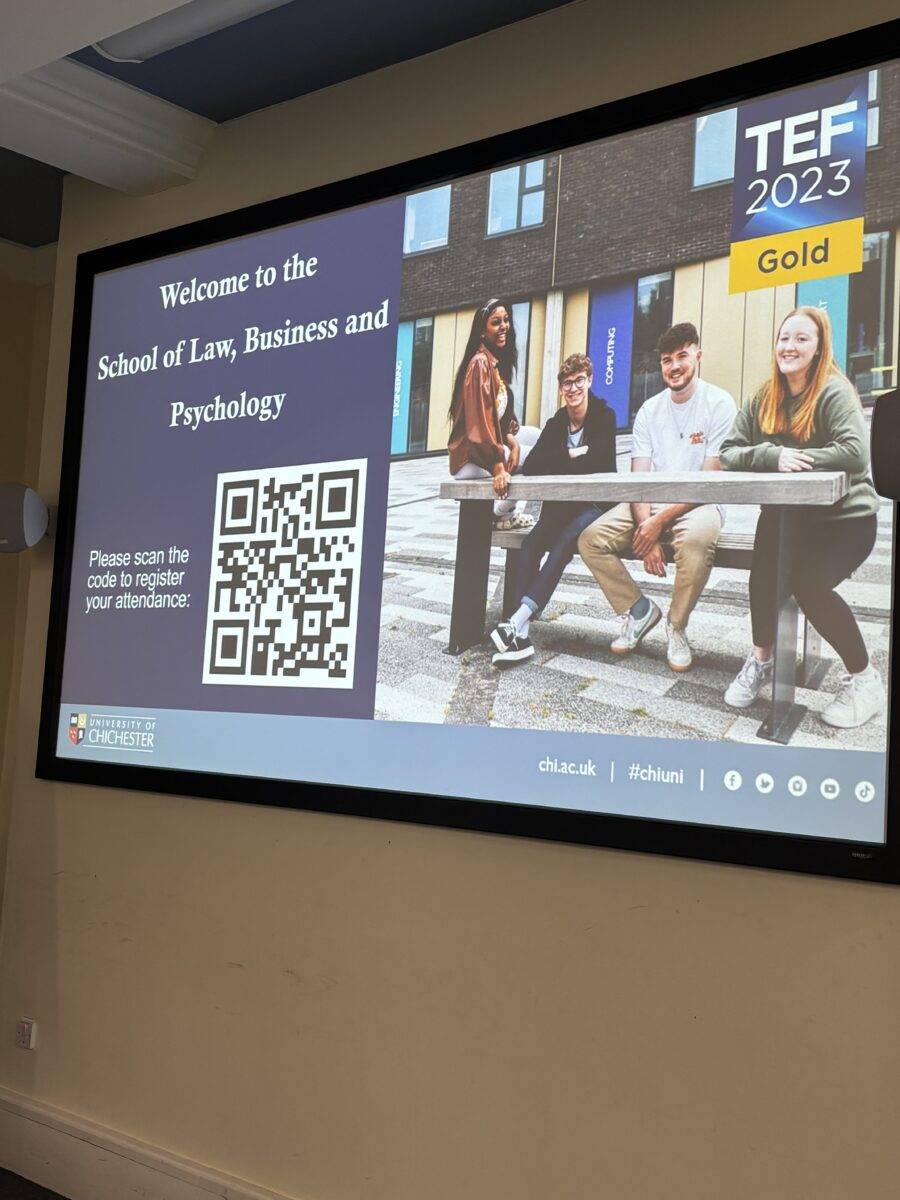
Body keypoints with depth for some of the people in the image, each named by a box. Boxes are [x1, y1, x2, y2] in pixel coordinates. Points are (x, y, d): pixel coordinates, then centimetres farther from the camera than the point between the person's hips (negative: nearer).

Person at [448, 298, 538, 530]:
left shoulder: (497, 362, 10)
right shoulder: (480, 363, -19)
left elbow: (501, 415, 12)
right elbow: (481, 419, -26)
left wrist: (512, 442, -8)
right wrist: (499, 468, -31)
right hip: (471, 459, -9)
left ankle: (509, 507, 8)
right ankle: (502, 512, 3)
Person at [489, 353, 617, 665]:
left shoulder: (604, 417, -1)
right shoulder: (555, 424, 11)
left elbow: (598, 461, -18)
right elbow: (531, 468, -1)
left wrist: (557, 461, -8)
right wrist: (572, 455, -11)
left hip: (595, 504, -4)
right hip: (560, 505, 4)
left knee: (565, 541, -33)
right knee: (530, 546, -25)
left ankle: (517, 621, -43)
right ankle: (521, 635, -36)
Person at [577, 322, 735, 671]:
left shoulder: (719, 403, -5)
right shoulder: (650, 410, 9)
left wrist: (661, 520, -19)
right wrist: (645, 524, -17)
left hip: (698, 505, -5)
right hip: (650, 505, 5)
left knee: (695, 540, -39)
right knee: (591, 539, -18)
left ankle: (677, 625, -13)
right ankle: (639, 609, 4)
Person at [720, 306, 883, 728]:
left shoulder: (834, 392, -12)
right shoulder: (765, 398, 5)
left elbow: (855, 453, -26)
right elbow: (729, 453, -4)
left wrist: (798, 461, -23)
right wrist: (774, 456, -22)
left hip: (846, 518, -4)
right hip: (789, 513, 4)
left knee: (807, 581, -28)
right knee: (768, 550, -29)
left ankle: (865, 679, -7)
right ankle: (760, 659, -11)